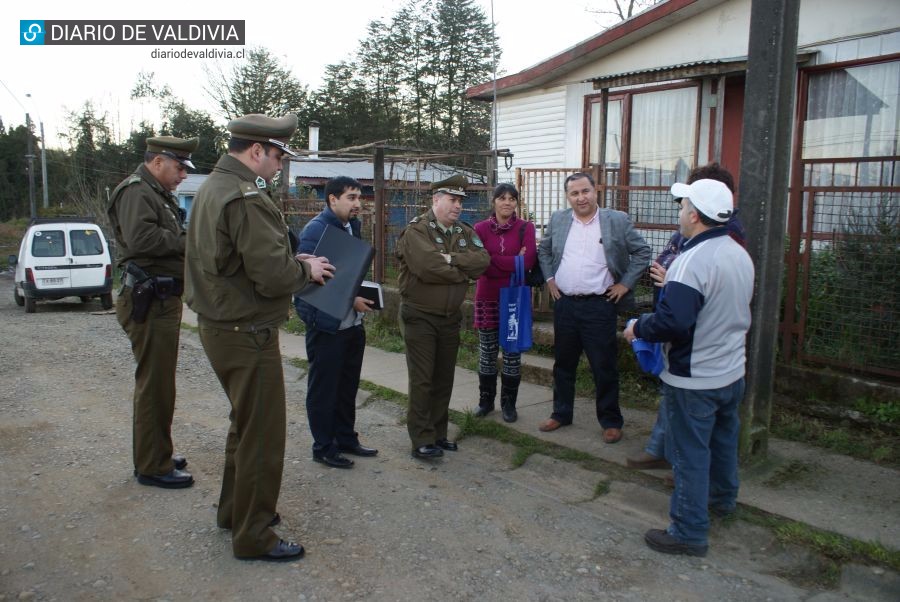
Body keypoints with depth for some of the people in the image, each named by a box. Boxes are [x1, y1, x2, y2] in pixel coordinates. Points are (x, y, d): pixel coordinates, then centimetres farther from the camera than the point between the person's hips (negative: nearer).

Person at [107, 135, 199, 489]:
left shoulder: (160, 194, 20)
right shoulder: (136, 192, -13)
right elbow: (141, 237, -29)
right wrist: (186, 241, -18)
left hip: (164, 299, 11)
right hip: (150, 303, -11)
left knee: (159, 381, 18)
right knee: (155, 384, -3)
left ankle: (158, 453, 32)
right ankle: (152, 466, 7)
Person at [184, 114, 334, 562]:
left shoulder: (212, 188, 11)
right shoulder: (246, 198, -21)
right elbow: (273, 274, -26)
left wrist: (294, 262, 8)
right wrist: (307, 268, -6)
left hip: (218, 326, 10)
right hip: (247, 335, -10)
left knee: (245, 424, 24)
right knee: (262, 436, 3)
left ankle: (234, 510, 40)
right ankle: (253, 535, 18)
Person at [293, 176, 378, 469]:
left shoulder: (352, 226, 11)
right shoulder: (315, 230, -15)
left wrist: (363, 296, 4)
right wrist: (350, 299, -20)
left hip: (352, 322, 8)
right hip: (326, 324, -8)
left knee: (348, 384, 17)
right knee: (323, 387, 5)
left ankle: (346, 437, 31)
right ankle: (323, 447, 18)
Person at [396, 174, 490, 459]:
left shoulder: (466, 232, 10)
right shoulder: (416, 231, -12)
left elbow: (483, 260, -7)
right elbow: (429, 267, -27)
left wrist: (452, 259, -20)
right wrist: (464, 271, -12)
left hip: (451, 317, 7)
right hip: (420, 316, -6)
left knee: (444, 379, 13)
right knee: (422, 381, -2)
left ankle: (438, 434, 25)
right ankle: (421, 441, 6)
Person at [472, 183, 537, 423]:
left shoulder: (526, 228, 0)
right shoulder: (480, 228, 2)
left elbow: (528, 261, -14)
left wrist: (492, 259, -14)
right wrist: (513, 263, -15)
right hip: (488, 297, 1)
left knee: (513, 352, 6)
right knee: (487, 352, 8)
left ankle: (508, 403, 19)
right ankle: (486, 400, 23)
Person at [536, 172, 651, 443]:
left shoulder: (617, 220, -3)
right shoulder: (558, 220, 6)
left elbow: (642, 251, 1)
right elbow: (543, 250, 19)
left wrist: (625, 283, -4)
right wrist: (549, 278, 9)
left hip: (599, 305, -3)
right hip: (564, 304, 4)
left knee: (604, 367, 4)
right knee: (563, 363, 15)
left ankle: (611, 421, 19)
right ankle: (561, 413, 31)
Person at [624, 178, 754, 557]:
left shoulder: (693, 260, -27)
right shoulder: (740, 255, 3)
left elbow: (673, 321, -33)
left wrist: (638, 328, -14)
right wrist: (670, 282, 14)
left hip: (694, 380, -9)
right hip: (733, 372, 9)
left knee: (690, 454, 3)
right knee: (724, 440, 27)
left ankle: (689, 532, 15)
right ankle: (723, 498, 48)